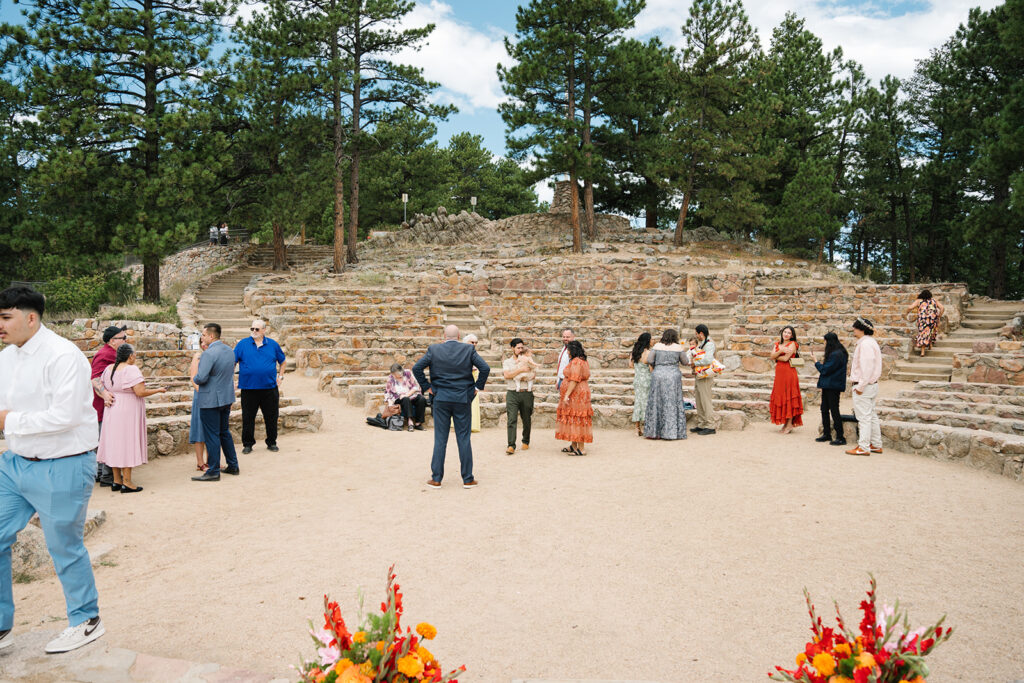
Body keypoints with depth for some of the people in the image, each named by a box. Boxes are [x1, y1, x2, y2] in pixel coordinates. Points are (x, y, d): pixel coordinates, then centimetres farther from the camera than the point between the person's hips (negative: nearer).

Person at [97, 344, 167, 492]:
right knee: (127, 444, -3)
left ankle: (117, 481, 18)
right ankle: (127, 482, 0)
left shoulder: (109, 369, 7)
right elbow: (140, 392, -22)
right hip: (128, 413, -7)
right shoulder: (132, 370, -16)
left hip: (112, 413, 8)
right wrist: (159, 390, -9)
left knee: (115, 443, 11)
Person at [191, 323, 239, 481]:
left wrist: (194, 378, -4)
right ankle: (233, 466, 25)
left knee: (211, 436, -1)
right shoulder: (229, 350, 7)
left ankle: (213, 472, 5)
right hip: (226, 398, 9)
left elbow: (201, 378, -24)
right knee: (224, 432, 19)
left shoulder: (209, 354, -20)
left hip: (211, 400, -9)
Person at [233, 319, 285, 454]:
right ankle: (247, 444, 19)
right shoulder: (242, 344, 2)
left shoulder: (273, 344, 6)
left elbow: (282, 361, 19)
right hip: (249, 388, -1)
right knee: (248, 418, 5)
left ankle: (272, 443, 21)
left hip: (270, 388, 1)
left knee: (271, 417, 7)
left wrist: (280, 376, 9)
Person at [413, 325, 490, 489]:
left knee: (440, 439, 6)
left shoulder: (434, 349, -1)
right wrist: (478, 387, 4)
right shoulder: (469, 349, -2)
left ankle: (436, 479, 9)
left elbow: (416, 368, -4)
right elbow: (485, 368, -7)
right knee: (464, 438, 6)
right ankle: (468, 479, 12)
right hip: (463, 399, 0)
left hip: (441, 399, 0)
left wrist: (426, 386, 4)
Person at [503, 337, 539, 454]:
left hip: (527, 393, 2)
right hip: (512, 393, -2)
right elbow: (507, 375, -7)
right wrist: (521, 370, -14)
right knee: (512, 419, -12)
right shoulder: (507, 361, 11)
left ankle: (526, 442, 26)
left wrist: (522, 377, -11)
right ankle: (511, 446, -16)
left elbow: (534, 376, 3)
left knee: (527, 420, 8)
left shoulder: (528, 361, 14)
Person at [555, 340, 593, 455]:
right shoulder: (583, 361, 17)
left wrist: (567, 394, -24)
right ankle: (574, 446, 20)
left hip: (575, 394, -11)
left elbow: (574, 380, -23)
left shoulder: (576, 362, -16)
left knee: (576, 419, -7)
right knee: (575, 420, 14)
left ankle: (581, 449, -4)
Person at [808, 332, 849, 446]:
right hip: (828, 386, 10)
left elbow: (825, 370, -18)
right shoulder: (834, 353, 14)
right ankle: (827, 434, 23)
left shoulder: (836, 355, -19)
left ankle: (840, 437, 0)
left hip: (833, 387, -10)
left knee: (834, 410, -6)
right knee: (824, 409, 14)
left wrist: (815, 361, -7)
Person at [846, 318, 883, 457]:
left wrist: (860, 386, -21)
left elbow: (867, 366, -24)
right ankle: (876, 445, 22)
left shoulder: (865, 344, -17)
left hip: (864, 386, -11)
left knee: (864, 417, -7)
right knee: (872, 416, 15)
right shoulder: (871, 342, 16)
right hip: (872, 384, 11)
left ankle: (863, 447, -3)